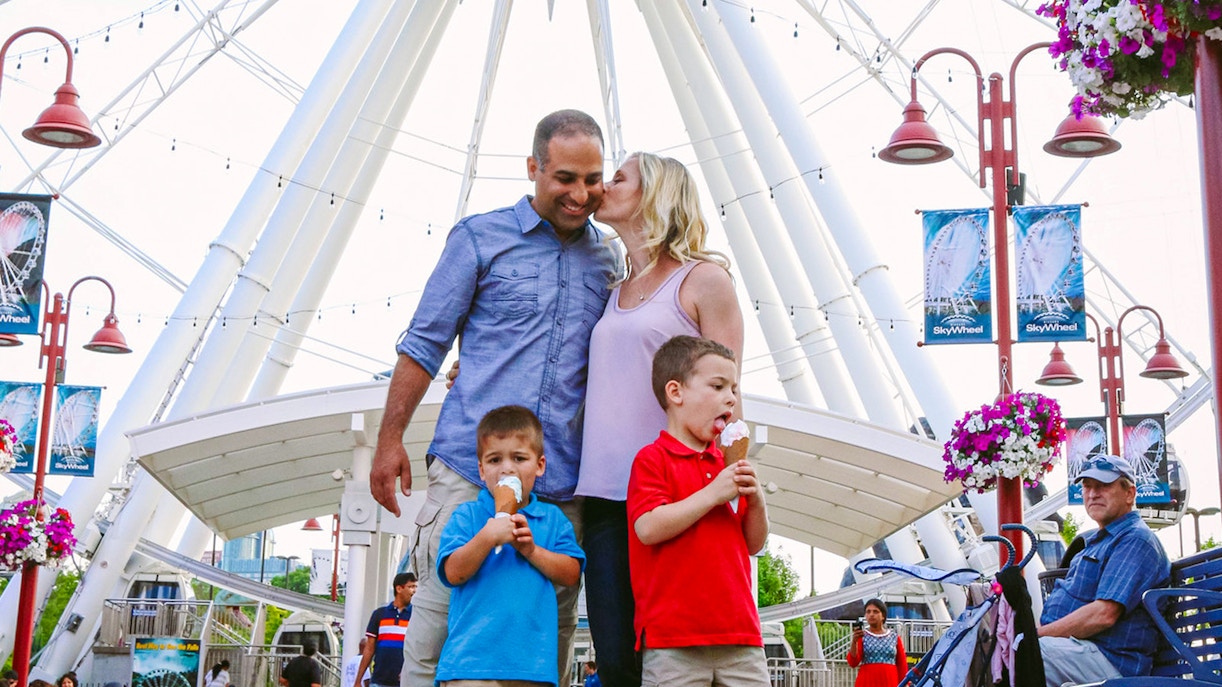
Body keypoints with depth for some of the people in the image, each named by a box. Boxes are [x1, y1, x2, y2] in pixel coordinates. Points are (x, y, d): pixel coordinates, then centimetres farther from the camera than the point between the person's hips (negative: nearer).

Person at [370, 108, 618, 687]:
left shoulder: (608, 259, 15)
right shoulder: (481, 238, 5)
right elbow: (424, 344, 5)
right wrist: (390, 439, -3)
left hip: (561, 487, 3)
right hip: (470, 470, -3)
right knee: (437, 629, -4)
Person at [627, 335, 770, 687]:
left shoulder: (727, 464, 19)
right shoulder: (653, 458, -2)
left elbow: (754, 543, 20)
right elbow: (649, 528, -18)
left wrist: (756, 499, 0)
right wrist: (713, 494, -15)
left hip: (740, 635, 7)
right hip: (674, 636, -6)